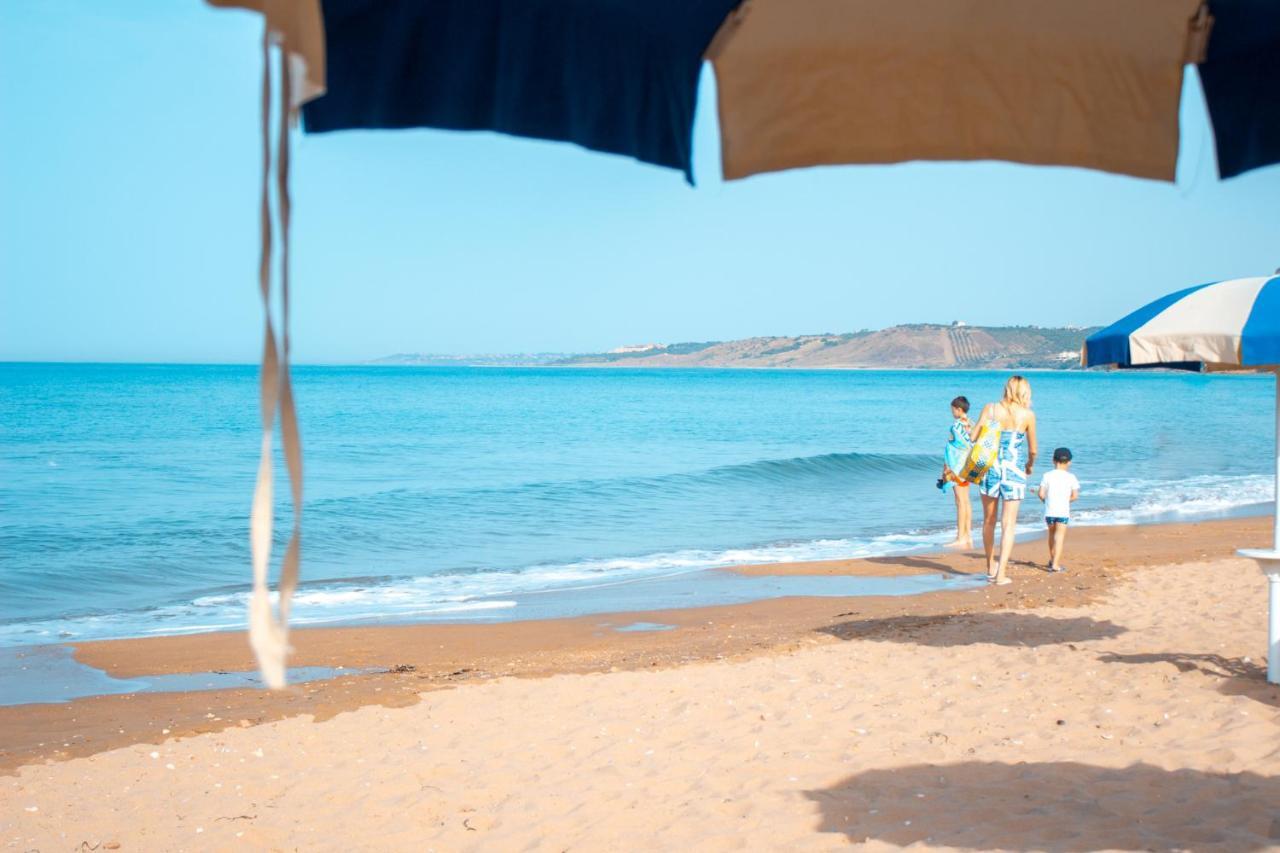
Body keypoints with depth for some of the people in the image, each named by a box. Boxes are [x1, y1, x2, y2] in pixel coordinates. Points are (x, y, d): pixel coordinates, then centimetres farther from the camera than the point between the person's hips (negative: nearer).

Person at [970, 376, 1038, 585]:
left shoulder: (990, 409, -4)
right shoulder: (1028, 415, -4)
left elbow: (973, 437, -6)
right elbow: (1032, 450, 5)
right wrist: (1030, 465, 25)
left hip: (990, 468, 2)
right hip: (1014, 471, -2)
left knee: (989, 521, 16)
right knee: (1008, 524, 2)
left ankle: (991, 568, 28)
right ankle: (1001, 573, -5)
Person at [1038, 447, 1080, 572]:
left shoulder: (1047, 476, -1)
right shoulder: (1071, 477, -3)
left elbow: (1041, 494, -5)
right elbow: (1074, 496, -4)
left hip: (1049, 511, 2)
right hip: (1063, 512, -2)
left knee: (1052, 535, 21)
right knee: (1060, 537, -3)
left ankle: (1052, 560, 35)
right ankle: (1055, 564, -14)